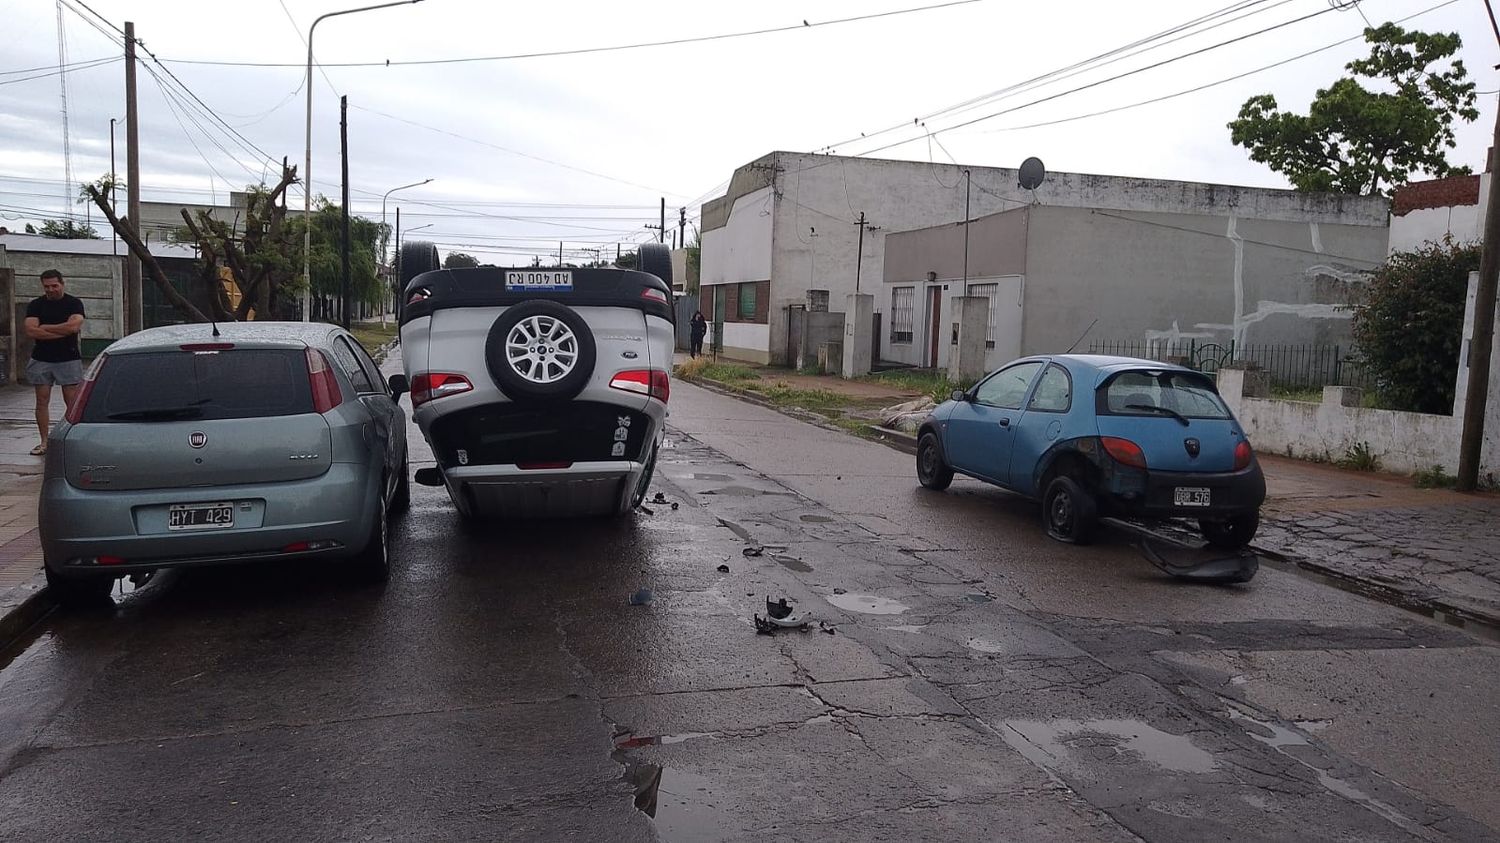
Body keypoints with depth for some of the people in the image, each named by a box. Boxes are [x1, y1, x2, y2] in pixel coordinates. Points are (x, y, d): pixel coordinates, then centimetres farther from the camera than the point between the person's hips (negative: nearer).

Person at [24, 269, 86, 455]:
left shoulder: (74, 304, 2)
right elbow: (31, 331, -7)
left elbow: (74, 325, -15)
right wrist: (63, 331, -11)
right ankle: (44, 442, 10)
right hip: (41, 360, 3)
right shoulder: (35, 305, 7)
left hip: (69, 359, -2)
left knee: (73, 402, -4)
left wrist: (45, 327, -7)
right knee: (42, 401, 4)